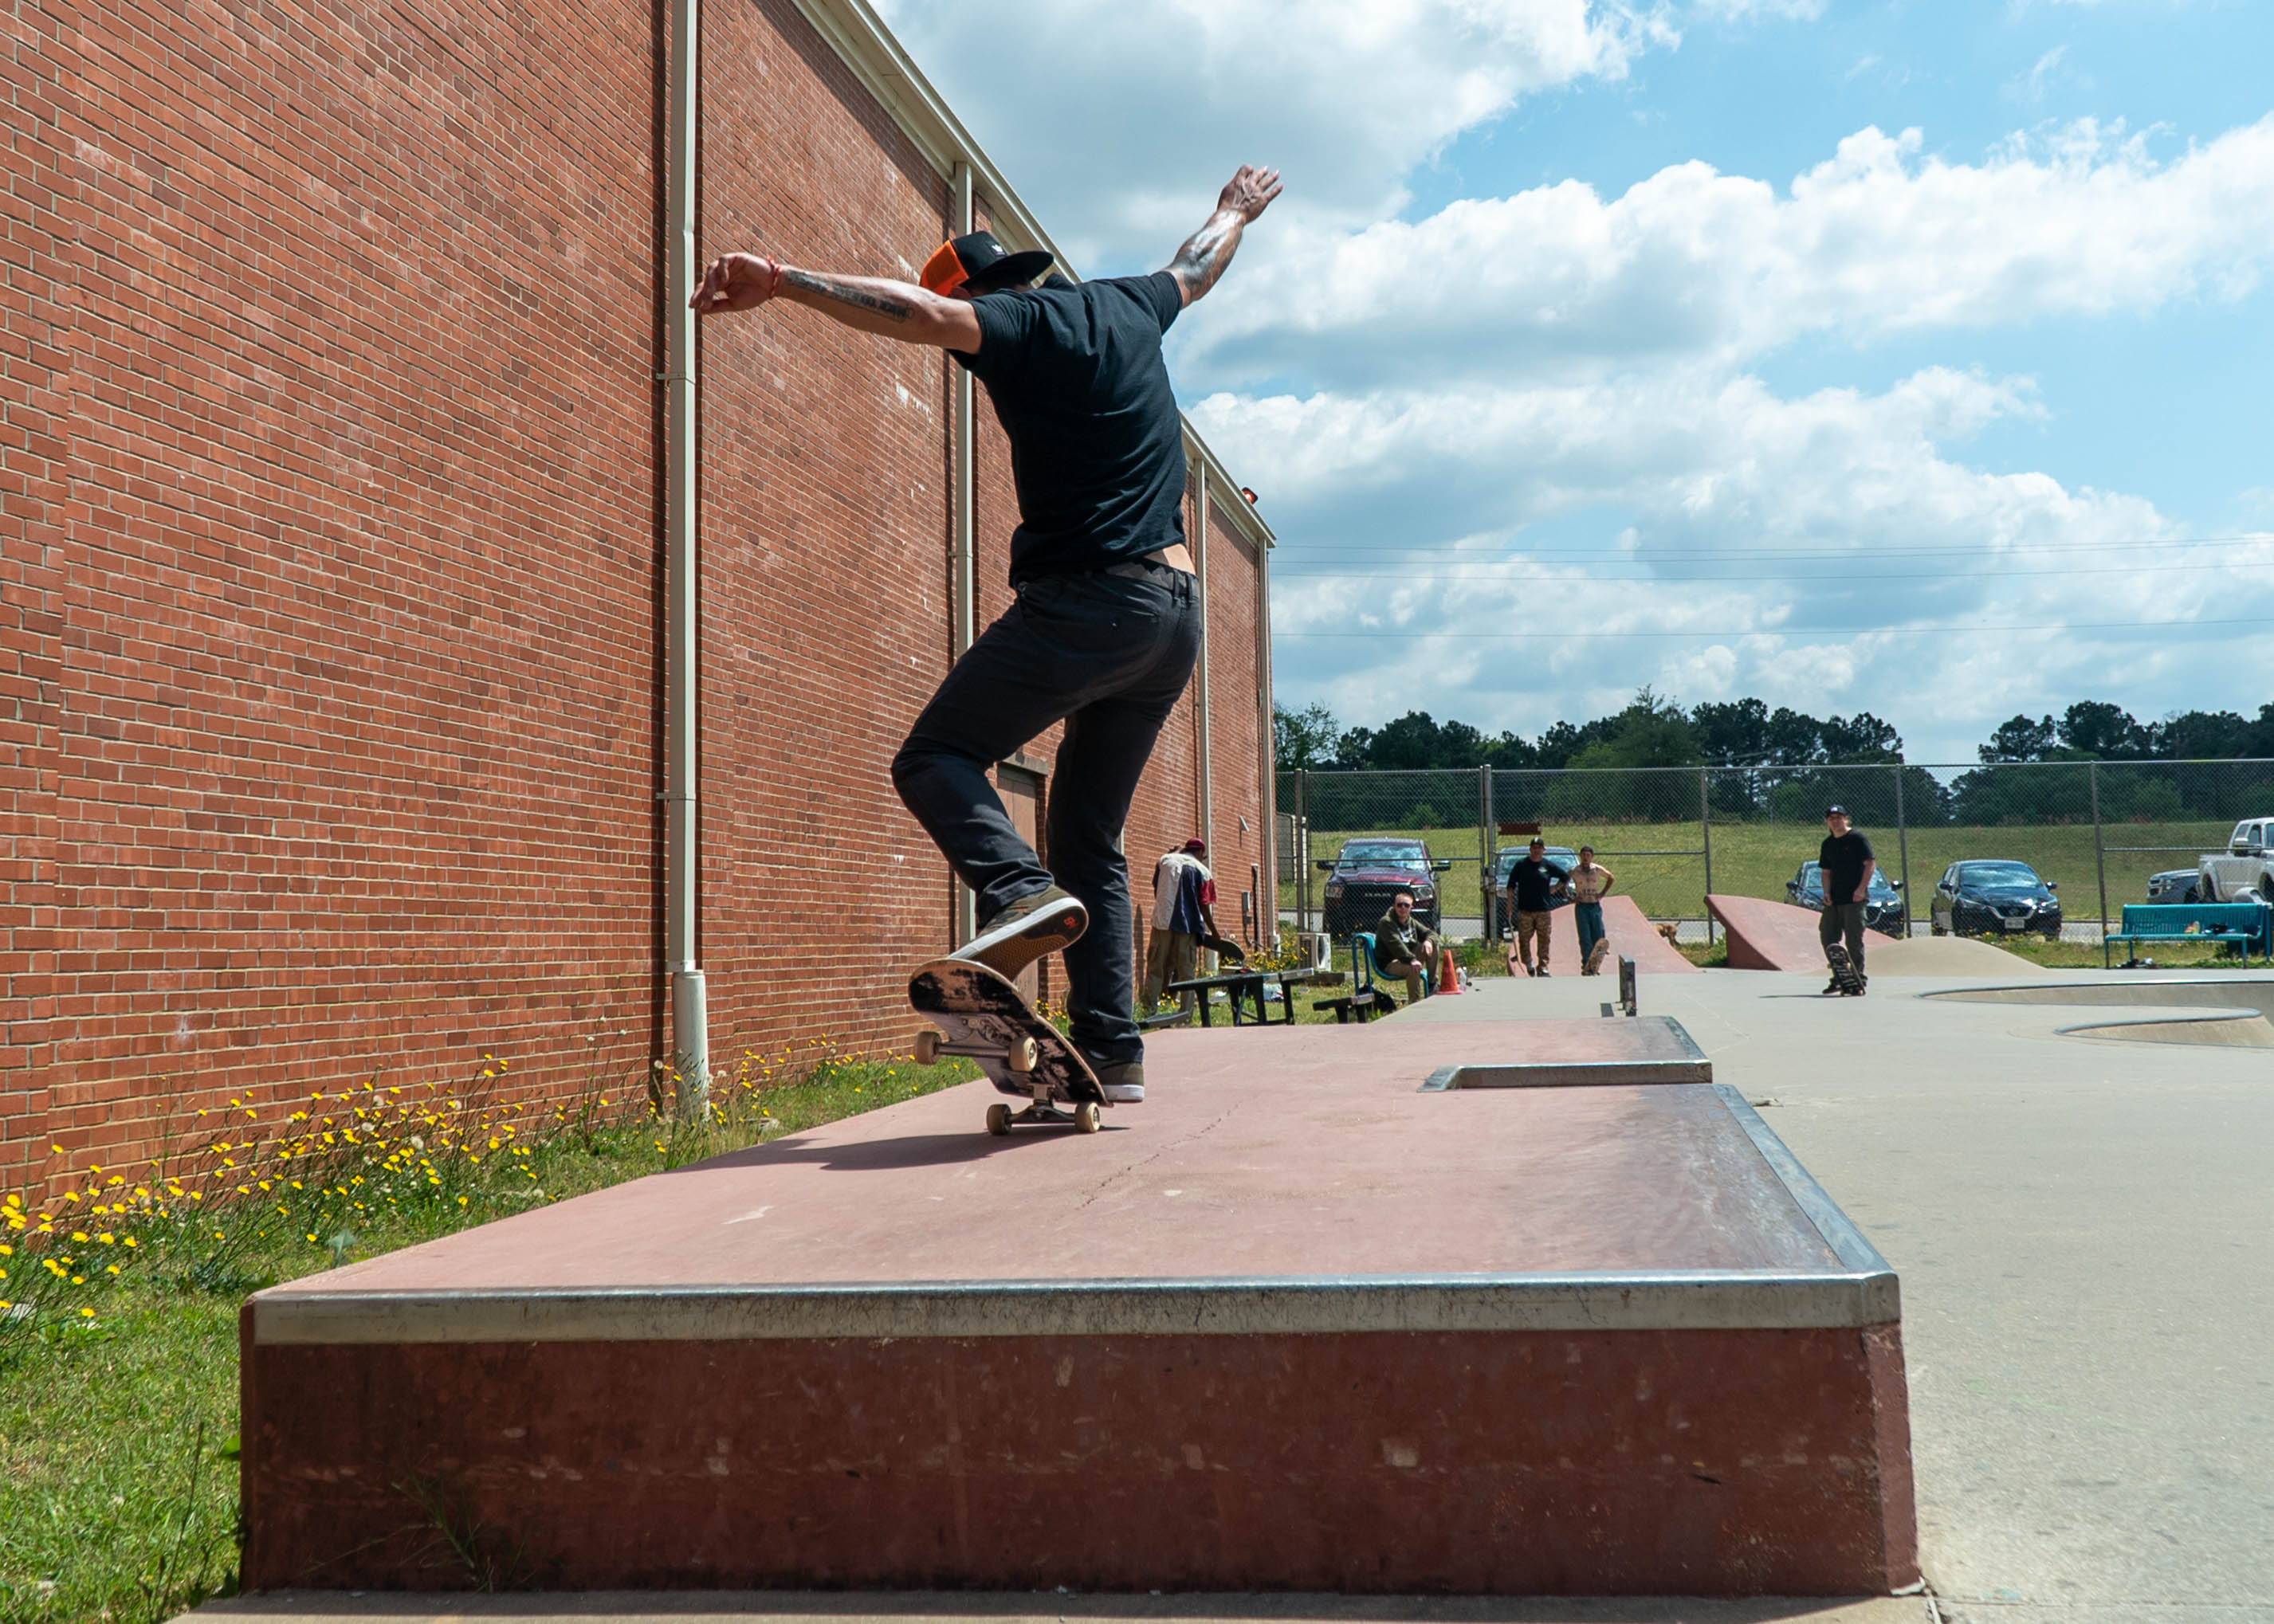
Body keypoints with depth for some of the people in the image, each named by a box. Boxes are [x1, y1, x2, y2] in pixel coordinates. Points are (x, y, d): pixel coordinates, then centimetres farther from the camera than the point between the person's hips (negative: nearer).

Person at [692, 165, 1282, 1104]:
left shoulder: (1020, 322, -2)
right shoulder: (1126, 307, 20)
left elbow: (919, 313, -22)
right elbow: (1196, 268, 41)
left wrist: (780, 281, -30)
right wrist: (1236, 213, 61)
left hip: (1085, 598, -8)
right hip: (1176, 617, 8)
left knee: (935, 760, -4)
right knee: (1090, 836, 11)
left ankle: (1021, 891, -30)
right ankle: (1112, 1053, 5)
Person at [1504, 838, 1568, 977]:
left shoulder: (1548, 866, 5)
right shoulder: (1521, 864, 3)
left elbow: (1565, 877, 20)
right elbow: (1511, 884, 8)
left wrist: (1555, 888, 8)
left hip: (1543, 909, 1)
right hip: (1524, 909, -1)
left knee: (1544, 939, 0)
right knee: (1524, 939, -1)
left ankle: (1543, 967, 6)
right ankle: (1528, 963, 20)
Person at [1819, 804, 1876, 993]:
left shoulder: (1857, 838, -5)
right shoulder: (1827, 844, 14)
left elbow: (1871, 863, -9)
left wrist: (1862, 888, -18)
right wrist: (1827, 892, 3)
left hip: (1854, 899, -7)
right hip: (1833, 900, 7)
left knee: (1854, 940, -6)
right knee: (1827, 937, 5)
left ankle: (1858, 977, 1)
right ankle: (1838, 978, 16)